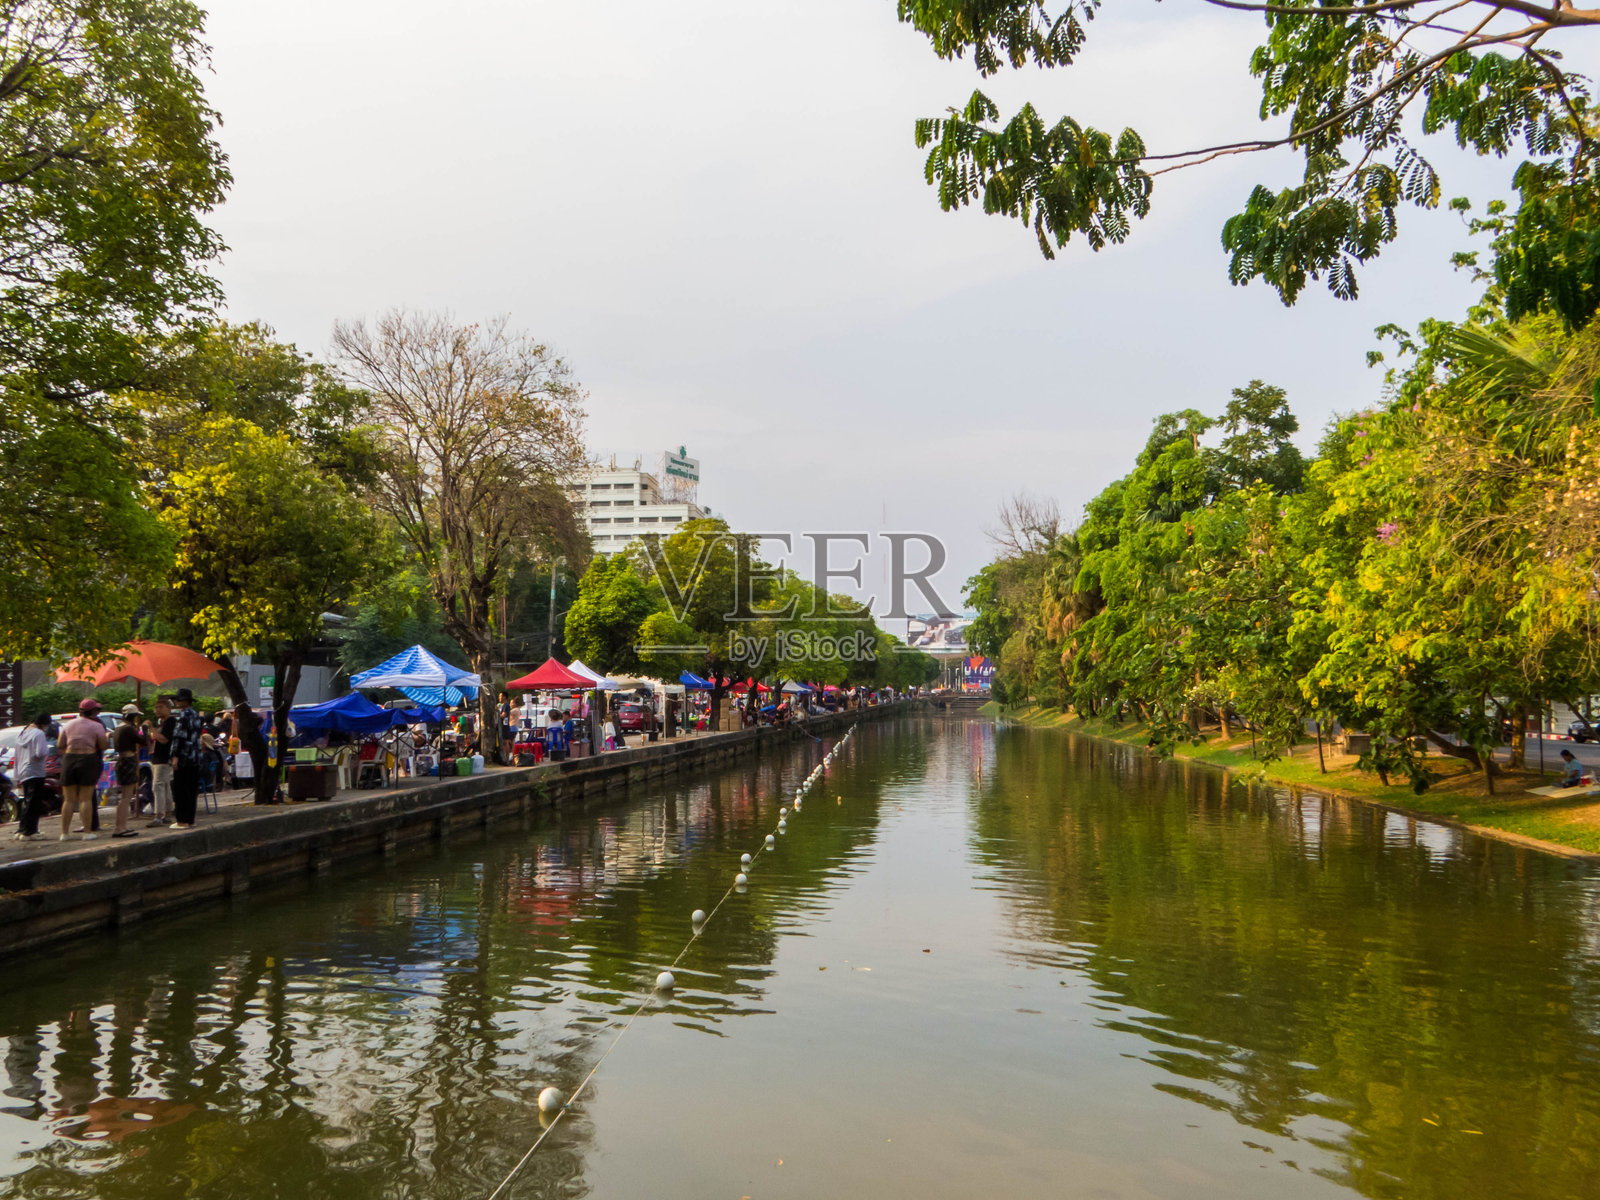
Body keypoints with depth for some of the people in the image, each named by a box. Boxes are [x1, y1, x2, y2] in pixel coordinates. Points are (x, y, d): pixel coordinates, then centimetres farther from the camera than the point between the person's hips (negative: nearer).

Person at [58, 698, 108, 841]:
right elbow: (103, 746, -3)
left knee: (68, 799, 10)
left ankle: (64, 832, 9)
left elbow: (59, 745, 7)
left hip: (69, 760, 3)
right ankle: (87, 832, -2)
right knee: (86, 799, 0)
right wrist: (107, 737, 15)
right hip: (88, 761, -3)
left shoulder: (68, 725, 7)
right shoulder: (97, 726, -4)